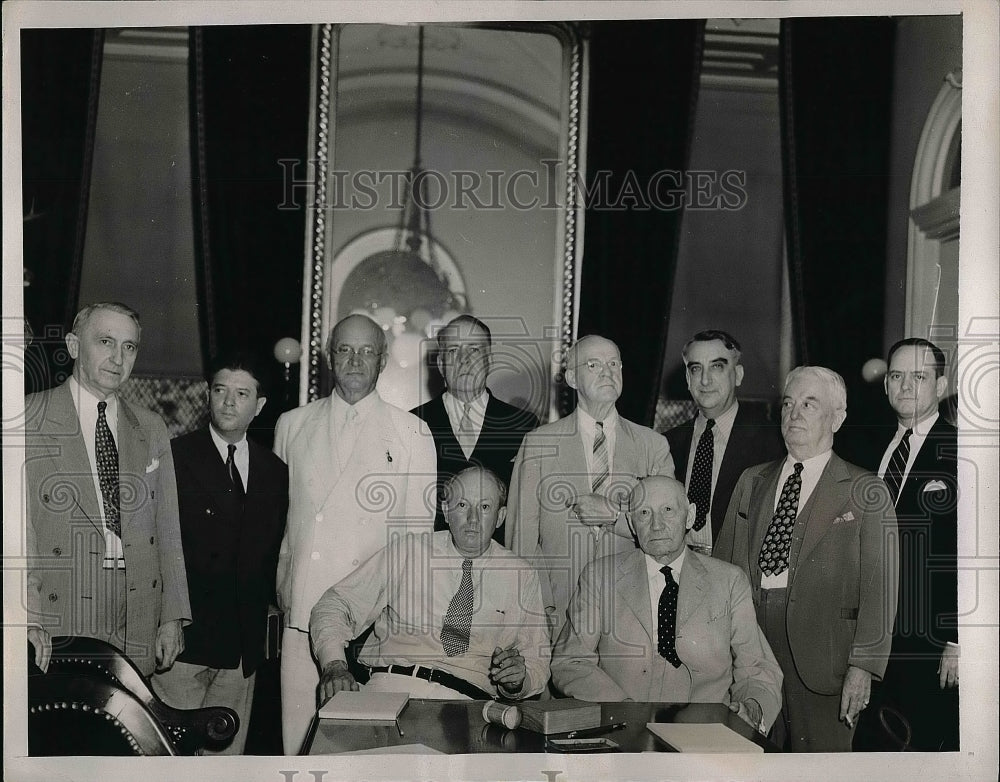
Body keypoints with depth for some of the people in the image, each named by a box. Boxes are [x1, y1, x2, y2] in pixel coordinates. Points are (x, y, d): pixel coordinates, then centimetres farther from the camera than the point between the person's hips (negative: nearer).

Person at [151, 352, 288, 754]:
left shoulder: (274, 470, 11)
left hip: (243, 644, 4)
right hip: (183, 636, -4)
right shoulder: (173, 457, -3)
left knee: (227, 751, 9)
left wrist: (260, 618, 5)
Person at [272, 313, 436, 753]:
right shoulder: (292, 425, 14)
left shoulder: (410, 432, 8)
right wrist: (283, 589, 9)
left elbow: (419, 525, 7)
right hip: (303, 611, 2)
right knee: (300, 729, 0)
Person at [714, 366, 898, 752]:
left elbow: (879, 588, -4)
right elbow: (722, 559, 13)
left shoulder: (866, 492, 2)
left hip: (822, 656, -3)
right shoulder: (751, 481, 15)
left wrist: (863, 666, -12)